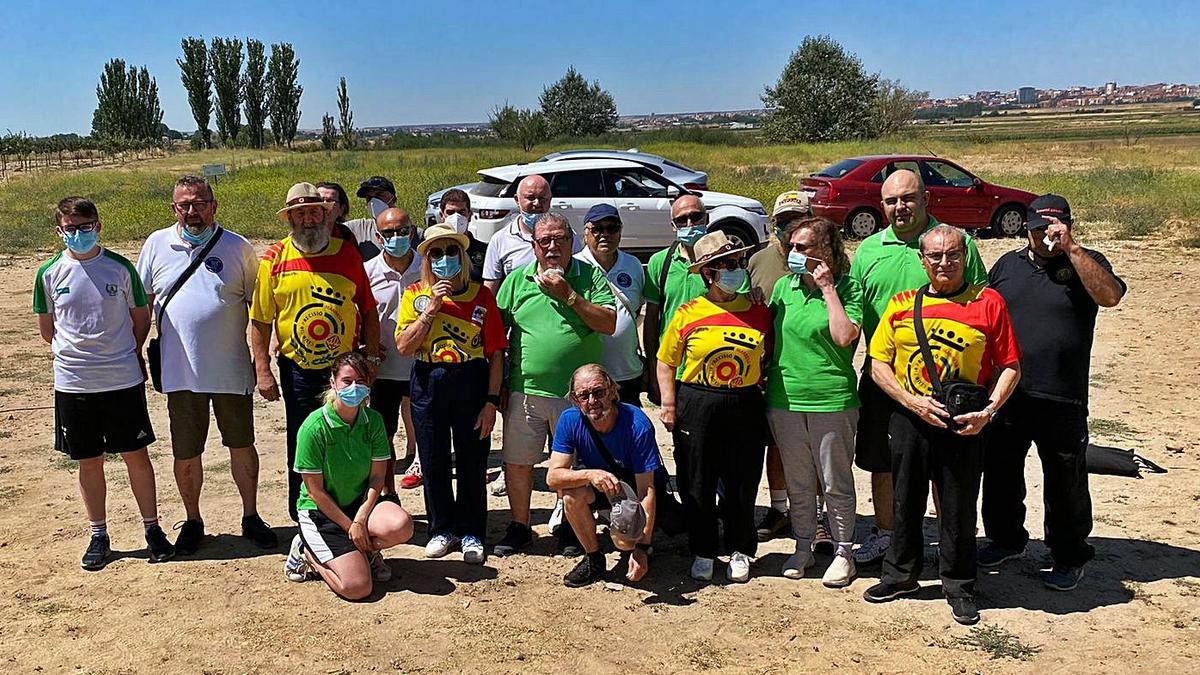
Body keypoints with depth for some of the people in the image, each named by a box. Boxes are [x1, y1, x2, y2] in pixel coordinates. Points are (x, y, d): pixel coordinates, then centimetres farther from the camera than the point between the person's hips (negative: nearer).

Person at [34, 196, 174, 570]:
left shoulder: (120, 268, -3)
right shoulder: (50, 273, 0)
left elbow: (141, 317, 8)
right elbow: (47, 328, 12)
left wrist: (127, 354, 6)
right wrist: (74, 352, 9)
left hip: (123, 380, -1)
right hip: (73, 384, 1)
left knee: (135, 454, 5)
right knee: (89, 461, 10)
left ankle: (152, 528, 18)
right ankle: (99, 536, 23)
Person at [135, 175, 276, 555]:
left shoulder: (237, 247, 0)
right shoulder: (157, 245, 3)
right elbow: (141, 304, 9)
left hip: (232, 370, -1)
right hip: (180, 371, 1)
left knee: (242, 447, 10)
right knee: (185, 455, 10)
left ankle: (251, 517, 26)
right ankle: (193, 521, 28)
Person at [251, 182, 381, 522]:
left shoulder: (347, 253, 2)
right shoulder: (275, 259, -2)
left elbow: (369, 310, 7)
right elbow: (260, 321, -1)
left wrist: (372, 357, 2)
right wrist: (263, 371, -5)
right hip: (298, 370, -1)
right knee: (302, 446, 9)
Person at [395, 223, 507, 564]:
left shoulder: (481, 294, -1)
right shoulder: (416, 294, 3)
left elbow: (495, 353, -2)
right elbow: (404, 347, -7)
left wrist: (492, 401, -7)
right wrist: (431, 309, -15)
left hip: (472, 382, -1)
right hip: (428, 385, 1)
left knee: (472, 461, 5)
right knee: (434, 461, 10)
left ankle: (471, 532, 21)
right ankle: (442, 529, 26)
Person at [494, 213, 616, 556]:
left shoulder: (591, 277, 1)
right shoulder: (516, 280, 6)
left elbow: (609, 324, -10)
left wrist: (568, 294, -15)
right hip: (525, 390, 2)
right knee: (517, 462, 8)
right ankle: (519, 526, 27)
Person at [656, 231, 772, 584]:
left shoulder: (758, 312, 3)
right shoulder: (687, 314, -2)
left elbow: (768, 360, 12)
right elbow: (666, 363, 4)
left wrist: (766, 403, 3)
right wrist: (669, 405, -3)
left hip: (745, 408, 1)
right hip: (696, 407, -1)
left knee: (742, 485, 10)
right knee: (697, 485, 7)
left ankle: (740, 550, 27)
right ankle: (702, 552, 24)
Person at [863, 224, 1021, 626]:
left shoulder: (988, 302, -1)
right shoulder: (902, 304, 5)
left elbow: (1009, 367, 0)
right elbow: (879, 365, 4)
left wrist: (988, 411, -14)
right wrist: (913, 401, -10)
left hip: (963, 426, -2)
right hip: (909, 422, 2)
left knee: (959, 509, 7)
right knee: (906, 502, 14)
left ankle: (958, 586, 24)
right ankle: (901, 574, 32)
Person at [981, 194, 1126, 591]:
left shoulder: (1086, 264, -1)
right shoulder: (1007, 265, 10)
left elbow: (1110, 296, -22)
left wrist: (1071, 248, -24)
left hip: (1062, 399, -4)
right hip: (1005, 394, 4)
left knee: (1065, 482, 7)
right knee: (1000, 472, 16)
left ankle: (1069, 557, 23)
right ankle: (1006, 539, 36)